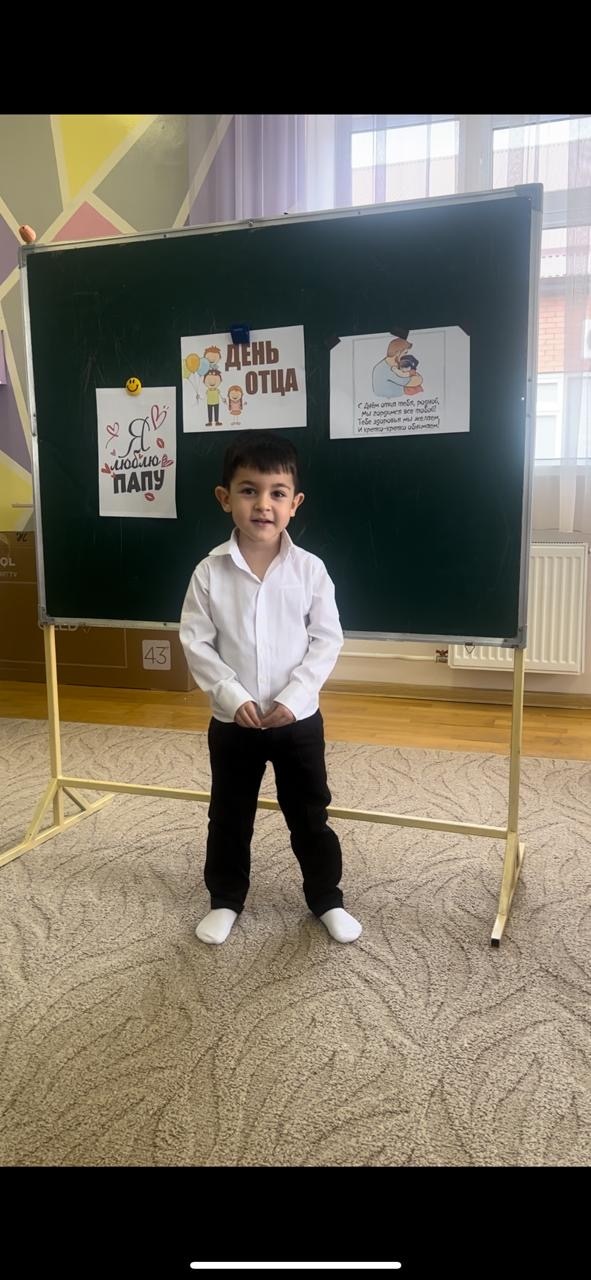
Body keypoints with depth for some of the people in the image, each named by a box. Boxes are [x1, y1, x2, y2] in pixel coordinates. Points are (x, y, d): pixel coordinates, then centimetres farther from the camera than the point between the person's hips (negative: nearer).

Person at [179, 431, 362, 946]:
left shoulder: (309, 569, -9)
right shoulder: (210, 571, -9)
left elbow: (327, 639, -7)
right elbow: (196, 643, -6)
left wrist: (292, 698, -16)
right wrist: (233, 697, -16)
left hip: (299, 718, 0)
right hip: (232, 721, 1)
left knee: (310, 815, 14)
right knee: (229, 817, 16)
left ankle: (327, 899, 33)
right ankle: (225, 900, 36)